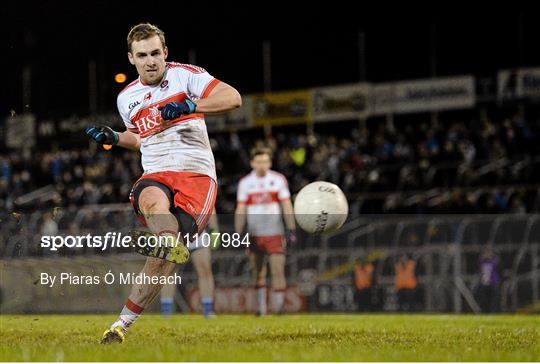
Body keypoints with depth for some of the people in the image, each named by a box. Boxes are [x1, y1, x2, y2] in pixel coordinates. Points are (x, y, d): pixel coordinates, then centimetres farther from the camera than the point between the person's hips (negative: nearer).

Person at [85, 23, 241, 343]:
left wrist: (189, 106, -26)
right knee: (153, 201, -38)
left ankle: (124, 322, -9)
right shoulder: (127, 98, 17)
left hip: (197, 173, -4)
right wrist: (114, 138, 15)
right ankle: (170, 242, -66)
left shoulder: (185, 75, 0)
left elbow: (233, 98, -13)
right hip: (155, 175, 4)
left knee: (163, 257, -18)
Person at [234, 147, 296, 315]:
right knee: (258, 273, 7)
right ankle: (261, 308, 15)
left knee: (278, 271, -11)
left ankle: (279, 307, -10)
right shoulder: (245, 183, 3)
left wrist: (291, 230, -4)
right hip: (254, 235, 2)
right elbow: (240, 210, 5)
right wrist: (238, 234, 0)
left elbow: (287, 207, 2)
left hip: (275, 234, -2)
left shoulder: (278, 180, 0)